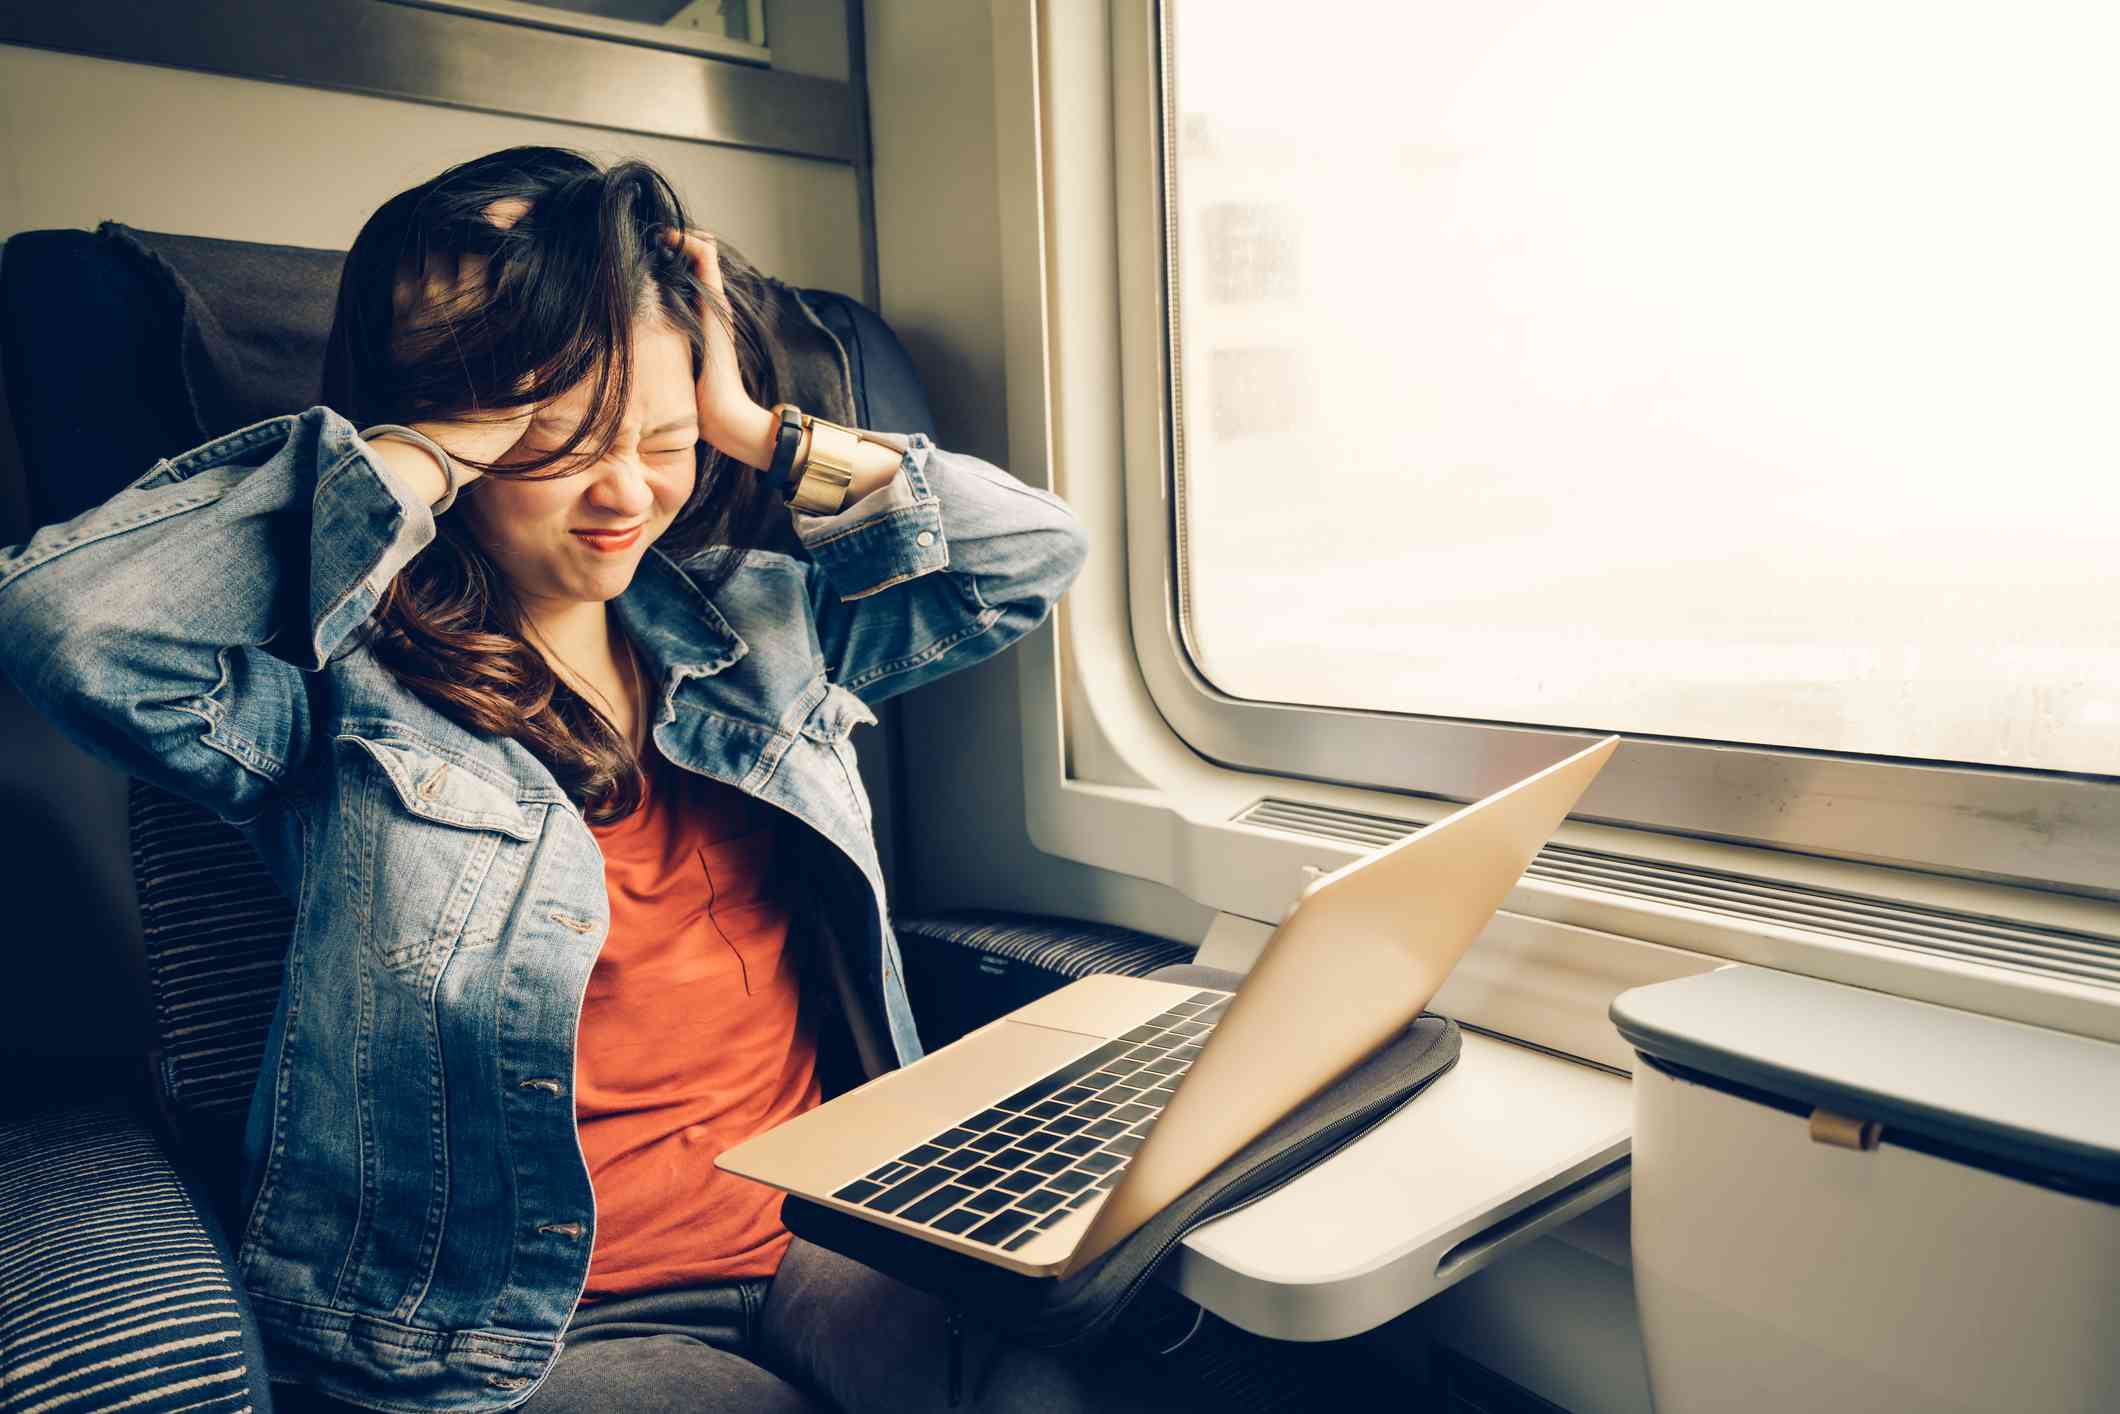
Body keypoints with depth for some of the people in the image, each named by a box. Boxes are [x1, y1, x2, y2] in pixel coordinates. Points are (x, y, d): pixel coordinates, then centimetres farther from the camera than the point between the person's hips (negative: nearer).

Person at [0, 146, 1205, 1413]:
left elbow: (1034, 551, 6)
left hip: (827, 1239, 5)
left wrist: (760, 434, -2)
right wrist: (435, 451, -17)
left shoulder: (749, 620, 8)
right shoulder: (346, 689, -6)